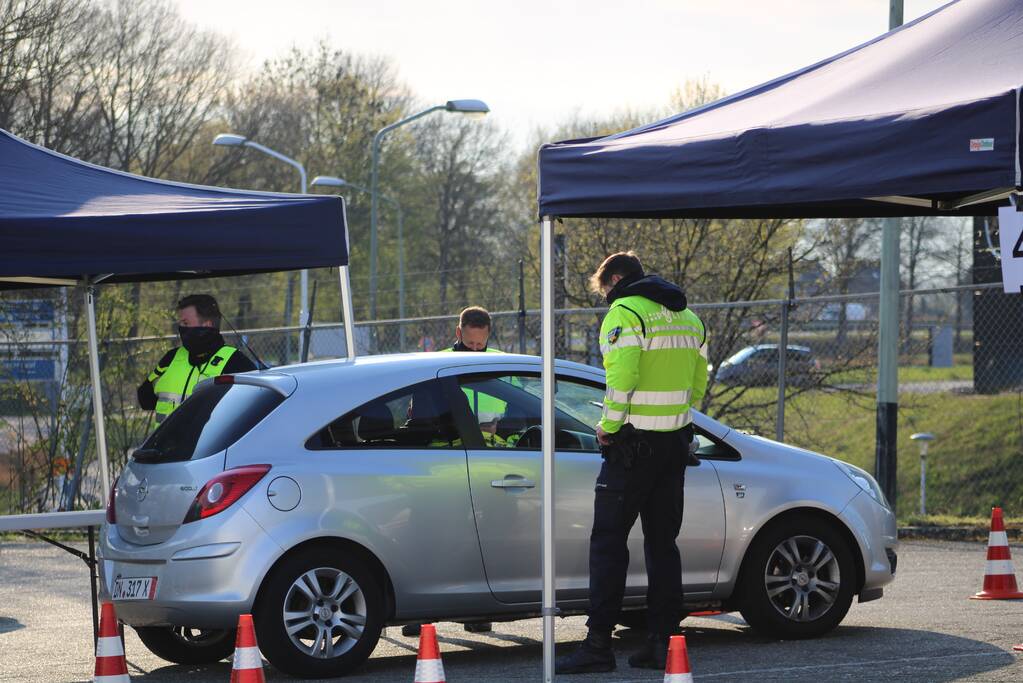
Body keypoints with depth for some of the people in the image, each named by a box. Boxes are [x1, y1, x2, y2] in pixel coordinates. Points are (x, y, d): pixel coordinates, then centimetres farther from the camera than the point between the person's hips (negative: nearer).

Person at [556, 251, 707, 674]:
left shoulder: (624, 314, -10)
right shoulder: (687, 317, 16)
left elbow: (621, 377, -20)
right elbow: (699, 380, 17)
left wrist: (609, 426, -9)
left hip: (634, 444, -8)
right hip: (676, 442, 8)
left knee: (609, 540, -4)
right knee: (662, 541, 12)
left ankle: (598, 643, -8)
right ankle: (662, 641, 11)